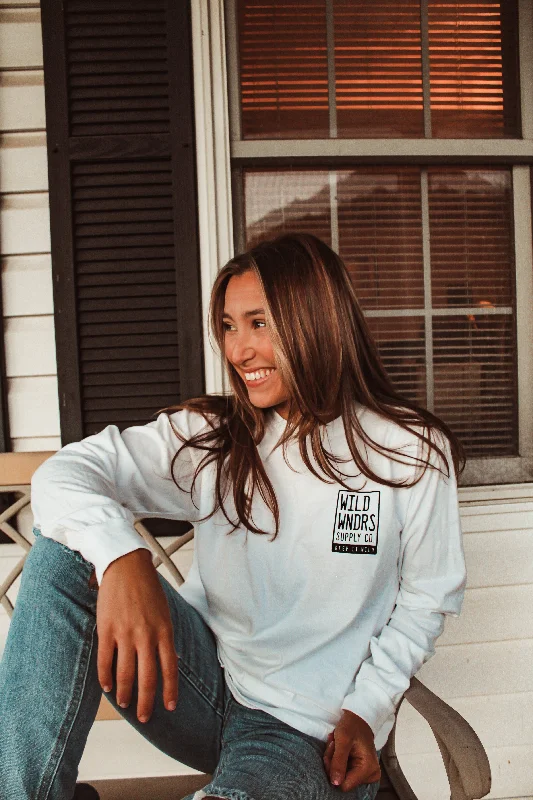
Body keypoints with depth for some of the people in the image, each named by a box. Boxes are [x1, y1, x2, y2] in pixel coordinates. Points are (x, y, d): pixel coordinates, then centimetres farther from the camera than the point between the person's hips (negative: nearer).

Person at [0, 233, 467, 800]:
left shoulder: (413, 454, -6)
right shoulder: (210, 436, -1)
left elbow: (427, 598, 3)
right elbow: (63, 473, -13)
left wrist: (364, 711, -7)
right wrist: (122, 557, -35)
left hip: (311, 733, -3)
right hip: (203, 678, 4)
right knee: (67, 549, -19)